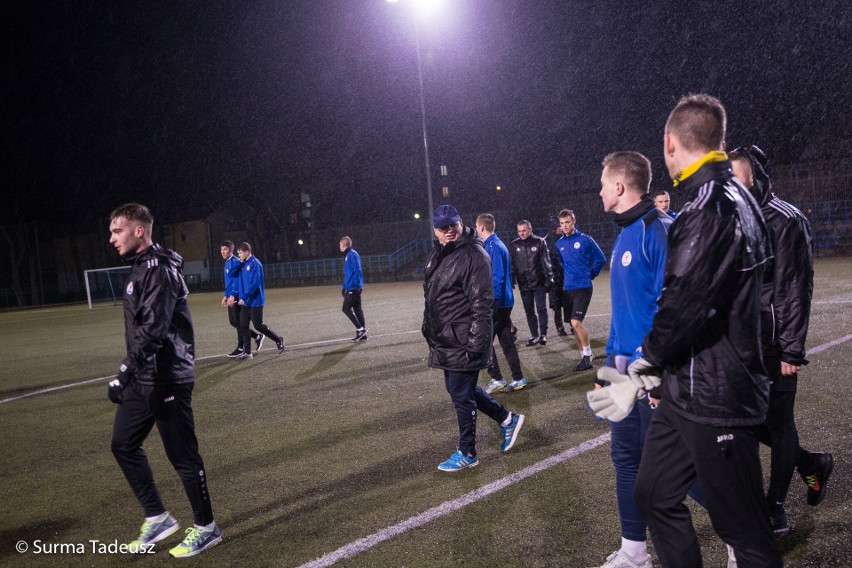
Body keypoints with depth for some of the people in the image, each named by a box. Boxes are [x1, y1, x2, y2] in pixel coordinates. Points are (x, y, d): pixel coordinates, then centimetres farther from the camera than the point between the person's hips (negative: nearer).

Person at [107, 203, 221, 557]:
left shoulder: (160, 270, -18)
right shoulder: (140, 268, 13)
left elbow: (152, 330, -27)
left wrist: (124, 373, -29)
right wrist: (129, 373, 22)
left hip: (166, 379, -10)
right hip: (142, 378, 10)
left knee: (183, 455, 1)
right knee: (123, 444, 15)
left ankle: (206, 528, 17)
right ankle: (157, 518, 27)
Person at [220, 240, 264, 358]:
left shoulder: (235, 262, -14)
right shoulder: (227, 262, 16)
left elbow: (236, 280, -20)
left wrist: (232, 295, -25)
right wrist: (226, 296, 22)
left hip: (237, 296, -10)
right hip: (231, 297, 10)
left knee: (238, 322, -2)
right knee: (233, 322, 12)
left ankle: (240, 348, 8)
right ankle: (257, 337, 21)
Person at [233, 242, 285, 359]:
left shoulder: (255, 264, -15)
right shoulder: (244, 265, 12)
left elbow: (255, 284, -21)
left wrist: (244, 297, -22)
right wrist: (234, 294, 5)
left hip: (255, 301, -8)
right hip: (245, 302, 8)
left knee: (258, 325, -3)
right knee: (243, 326, 5)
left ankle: (279, 340, 16)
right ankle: (247, 352, 9)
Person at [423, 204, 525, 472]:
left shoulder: (474, 255, -16)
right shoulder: (437, 254, 11)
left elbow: (482, 304, -20)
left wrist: (475, 343, -22)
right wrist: (430, 329, 21)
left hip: (462, 343, -9)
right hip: (445, 340, 9)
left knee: (462, 395, 1)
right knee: (460, 389, 19)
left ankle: (467, 454, 18)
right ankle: (507, 419, 36)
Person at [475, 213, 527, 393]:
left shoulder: (493, 246, -15)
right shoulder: (497, 244, 15)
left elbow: (497, 277, -21)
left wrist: (492, 302, -23)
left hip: (497, 303, -9)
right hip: (505, 302, 9)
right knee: (507, 341, 11)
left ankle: (497, 379, 3)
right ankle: (518, 379, 15)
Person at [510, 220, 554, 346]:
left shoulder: (539, 242, -2)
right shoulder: (514, 245, 4)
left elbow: (546, 262, -3)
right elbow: (512, 265, 5)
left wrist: (549, 278, -7)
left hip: (539, 283, -3)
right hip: (524, 284, 3)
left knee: (541, 309, -2)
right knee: (529, 311, 8)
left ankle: (543, 335, 5)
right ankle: (534, 336, 17)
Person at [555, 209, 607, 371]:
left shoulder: (585, 239, -6)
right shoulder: (559, 243, 7)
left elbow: (600, 259, 1)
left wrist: (591, 274, 3)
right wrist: (566, 277, 13)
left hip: (583, 287, -5)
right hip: (567, 289, 5)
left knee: (576, 322, -15)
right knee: (574, 325, 9)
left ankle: (588, 355, 0)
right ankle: (585, 357, 21)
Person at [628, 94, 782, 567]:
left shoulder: (713, 207, -19)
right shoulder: (731, 199, 12)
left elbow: (686, 303, -26)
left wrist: (647, 358, -7)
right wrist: (653, 368, 12)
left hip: (714, 400, -10)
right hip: (687, 392, 10)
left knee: (742, 527, 4)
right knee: (654, 493, 19)